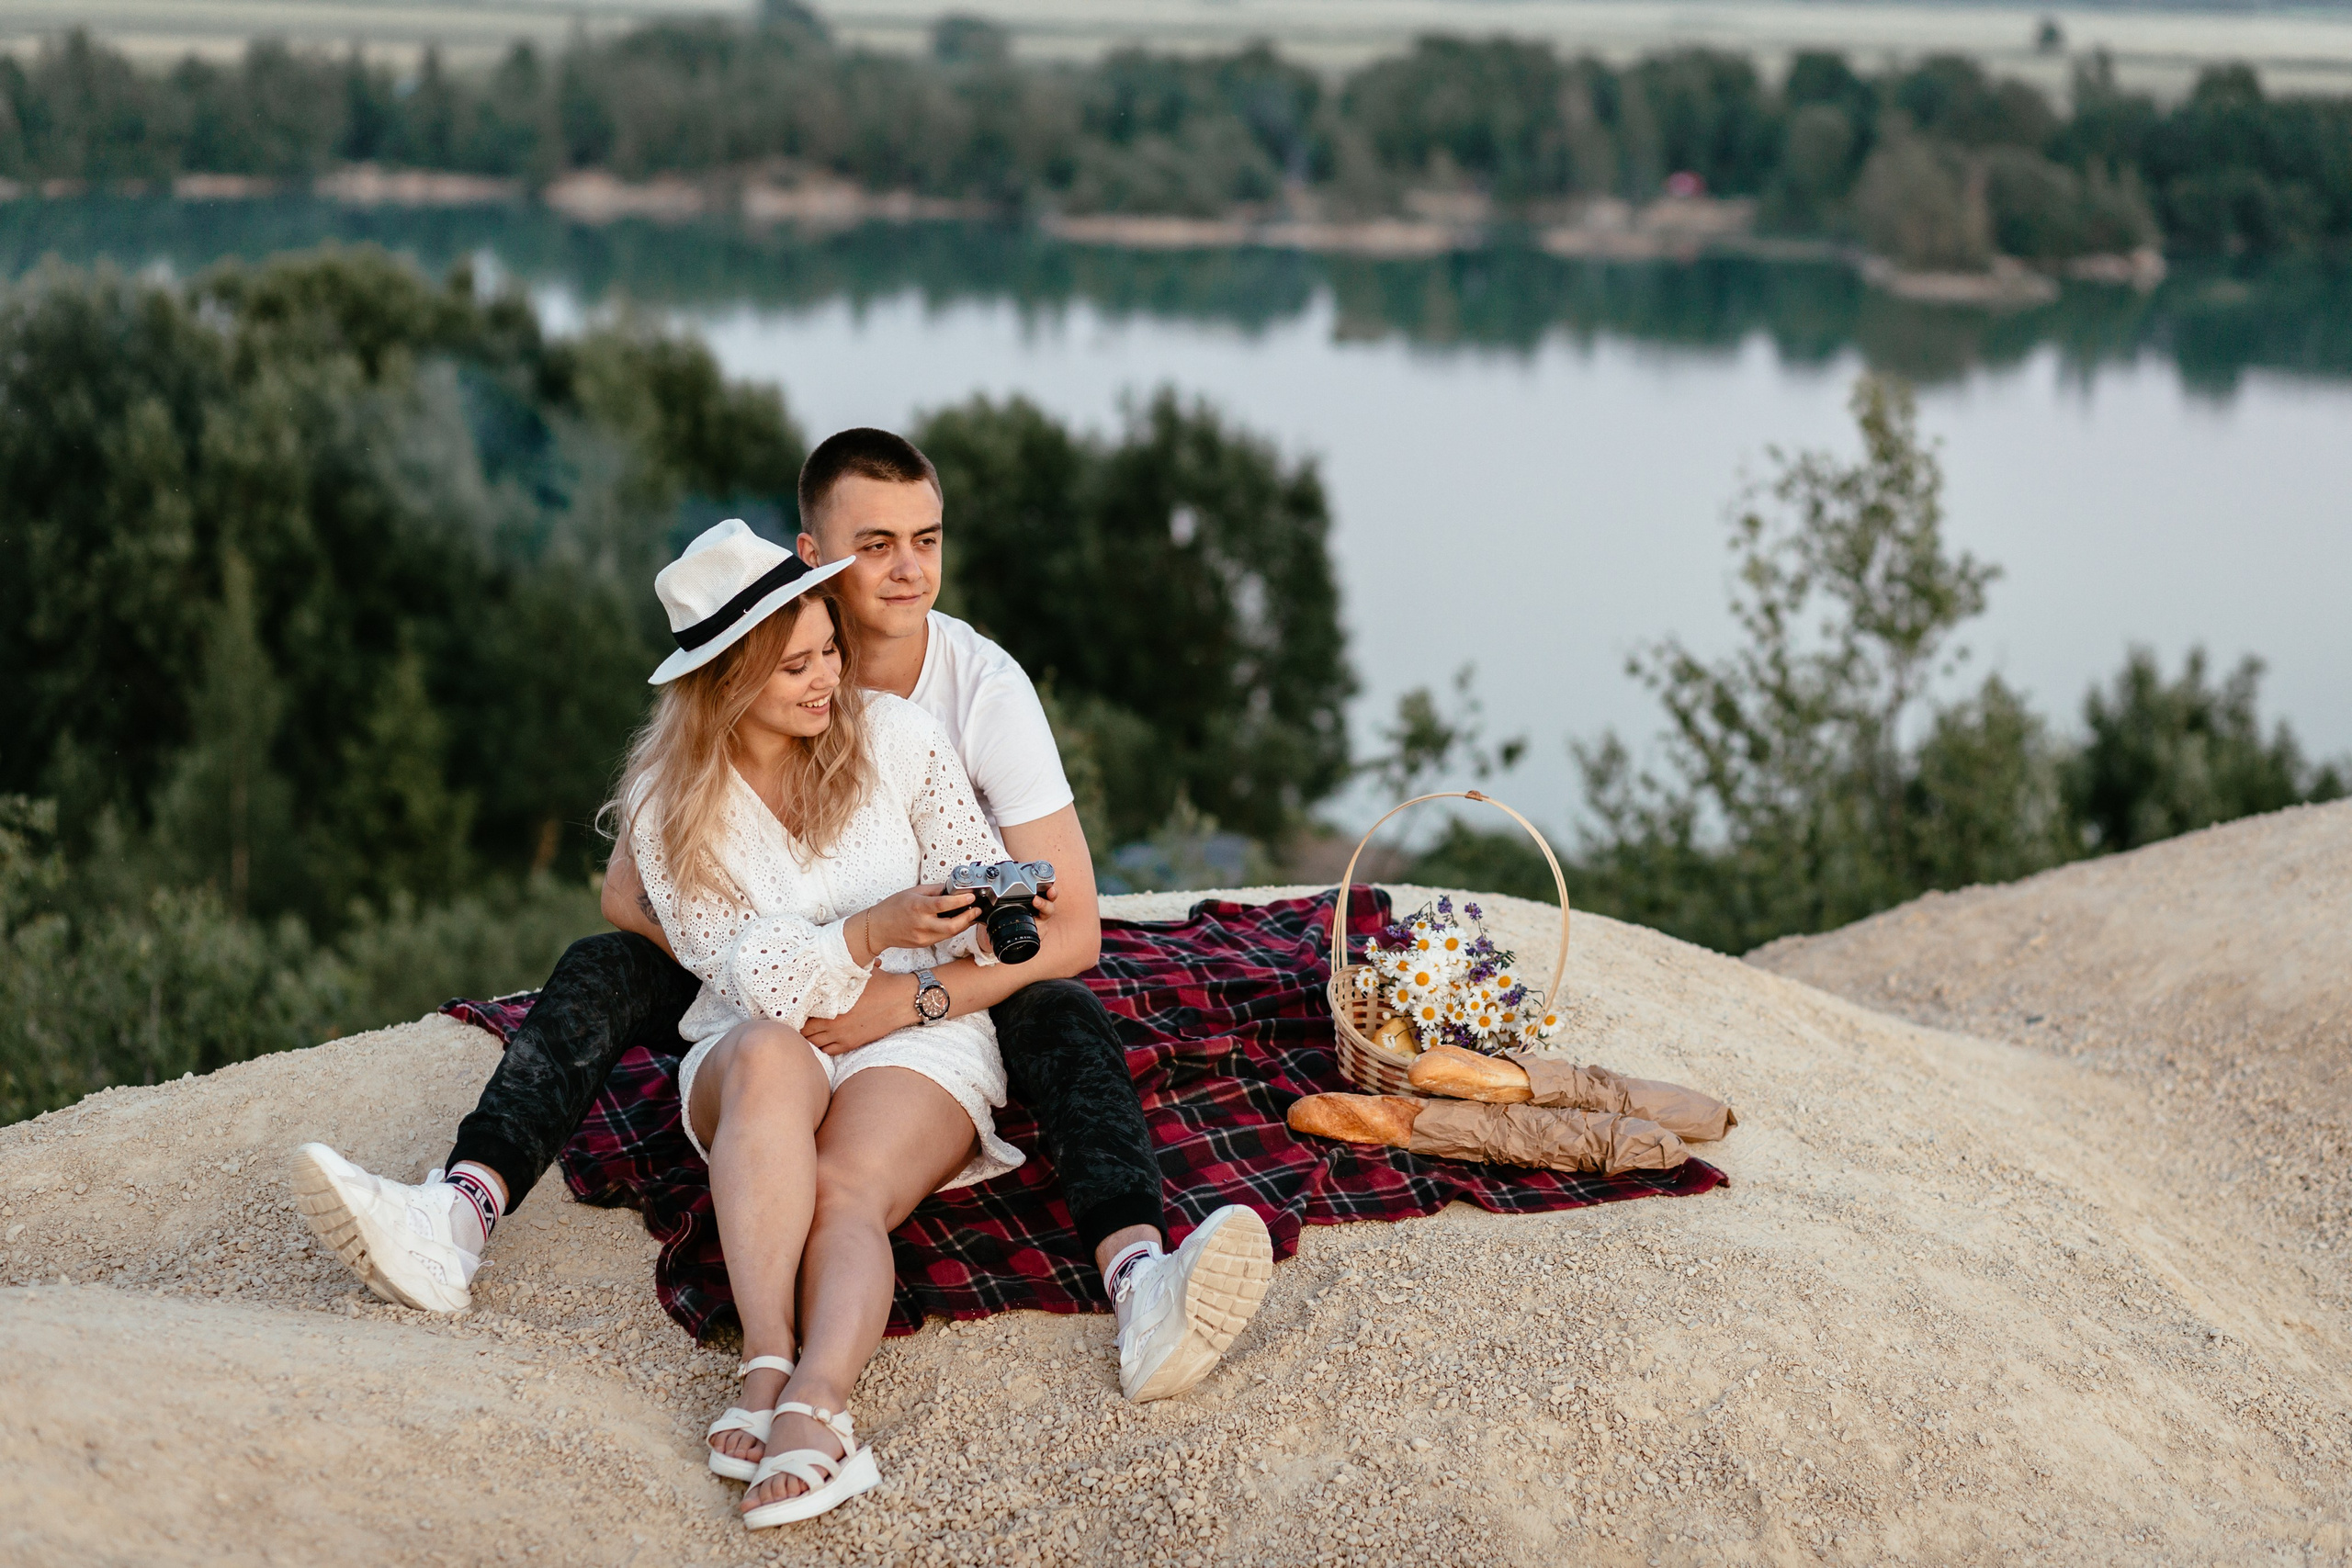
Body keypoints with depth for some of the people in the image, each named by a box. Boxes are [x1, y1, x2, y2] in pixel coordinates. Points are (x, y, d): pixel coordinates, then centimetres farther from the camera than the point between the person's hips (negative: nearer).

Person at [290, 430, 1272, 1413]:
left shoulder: (985, 685, -17)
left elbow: (1071, 930, -21)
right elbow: (627, 881, -11)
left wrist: (911, 999, -36)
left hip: (947, 983, -2)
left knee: (1061, 1014, -33)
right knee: (601, 971, -21)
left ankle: (1140, 1287, -57)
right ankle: (457, 1219, -41)